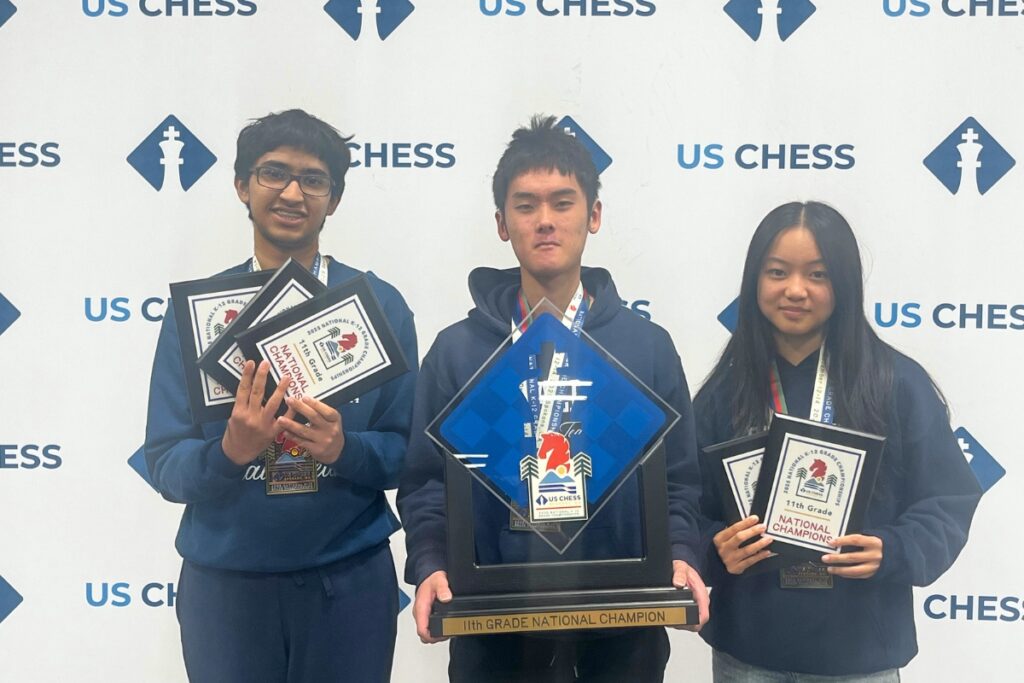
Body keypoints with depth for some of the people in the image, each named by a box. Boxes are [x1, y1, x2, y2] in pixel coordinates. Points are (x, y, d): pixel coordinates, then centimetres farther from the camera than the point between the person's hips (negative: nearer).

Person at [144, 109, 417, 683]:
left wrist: (343, 450, -21)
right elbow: (166, 466, -4)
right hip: (224, 581, 0)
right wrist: (231, 450, -23)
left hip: (349, 580, 0)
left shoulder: (379, 305, -3)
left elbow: (406, 452, -1)